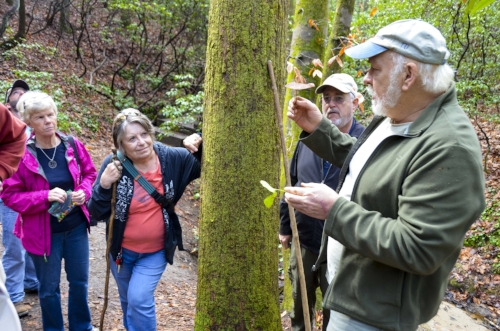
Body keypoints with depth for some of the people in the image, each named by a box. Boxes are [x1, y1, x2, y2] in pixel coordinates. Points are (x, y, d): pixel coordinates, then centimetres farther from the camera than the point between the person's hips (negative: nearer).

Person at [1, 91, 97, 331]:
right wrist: (45, 197, -26)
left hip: (76, 226, 4)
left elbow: (90, 174, 8)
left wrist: (84, 192, -13)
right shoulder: (21, 154, -17)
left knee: (79, 282, 19)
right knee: (49, 288, 13)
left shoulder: (72, 145, -6)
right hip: (43, 232, -3)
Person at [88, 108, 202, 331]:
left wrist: (201, 144, -27)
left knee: (139, 299, -12)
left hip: (156, 250, -1)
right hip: (122, 249, 1)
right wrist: (104, 184, -33)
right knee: (128, 300, 21)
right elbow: (97, 213, -15)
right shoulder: (114, 165, -19)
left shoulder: (172, 158, -16)